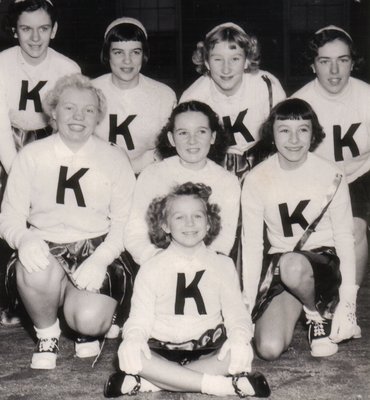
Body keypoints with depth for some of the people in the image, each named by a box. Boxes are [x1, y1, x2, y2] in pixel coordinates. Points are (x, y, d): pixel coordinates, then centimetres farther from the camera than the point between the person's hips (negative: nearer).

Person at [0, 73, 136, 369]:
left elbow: (123, 222, 2)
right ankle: (47, 334, -1)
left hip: (96, 249, -1)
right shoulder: (32, 156, 5)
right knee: (34, 273, -35)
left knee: (90, 320, -27)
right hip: (45, 249, 1)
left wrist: (100, 260, -17)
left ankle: (88, 330, 15)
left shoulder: (114, 159, 4)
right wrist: (25, 239, -22)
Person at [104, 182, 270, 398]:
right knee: (129, 355, -32)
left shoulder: (223, 265, 8)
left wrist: (239, 336, -20)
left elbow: (235, 312, 4)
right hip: (162, 350, -1)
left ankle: (149, 382, -28)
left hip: (208, 350, 1)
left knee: (241, 353, -31)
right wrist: (133, 338, -23)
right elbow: (140, 317, 2)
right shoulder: (151, 269, 5)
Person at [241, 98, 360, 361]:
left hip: (325, 260, -1)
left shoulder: (331, 176, -10)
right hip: (279, 263, 1)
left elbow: (345, 238, -5)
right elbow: (252, 244, -4)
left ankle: (321, 315, -5)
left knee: (292, 265, -38)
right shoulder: (257, 180, -7)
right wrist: (248, 304, -9)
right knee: (269, 349, -19)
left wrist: (347, 301, -12)